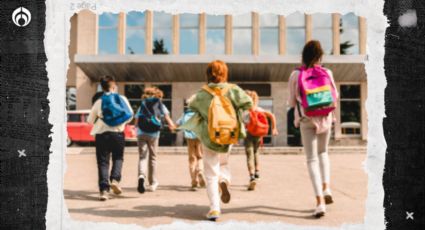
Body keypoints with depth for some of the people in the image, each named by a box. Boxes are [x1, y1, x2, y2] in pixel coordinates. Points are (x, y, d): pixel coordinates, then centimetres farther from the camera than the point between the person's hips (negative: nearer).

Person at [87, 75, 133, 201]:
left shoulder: (99, 102, 0)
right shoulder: (122, 99, 0)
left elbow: (90, 120, 7)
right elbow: (130, 116, 5)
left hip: (101, 134, 0)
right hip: (118, 134, 0)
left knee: (103, 162, 4)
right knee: (118, 158, 17)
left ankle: (104, 189, -4)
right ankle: (115, 180, -4)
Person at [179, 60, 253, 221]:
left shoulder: (202, 93, -5)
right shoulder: (232, 90, -7)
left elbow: (192, 107, 10)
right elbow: (248, 103, -14)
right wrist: (236, 111, 3)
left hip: (209, 138, -1)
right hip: (229, 137, 1)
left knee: (211, 174, 7)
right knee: (223, 163, 28)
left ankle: (214, 208, -1)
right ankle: (224, 181, -3)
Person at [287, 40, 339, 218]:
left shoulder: (296, 75, -5)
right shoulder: (327, 73, -2)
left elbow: (291, 103, 0)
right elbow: (334, 97, 8)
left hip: (306, 120, -2)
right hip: (325, 118, 2)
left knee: (312, 159, 0)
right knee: (322, 152, 26)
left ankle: (320, 202, -10)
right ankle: (326, 188, 14)